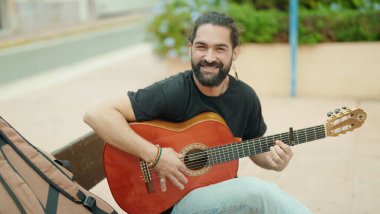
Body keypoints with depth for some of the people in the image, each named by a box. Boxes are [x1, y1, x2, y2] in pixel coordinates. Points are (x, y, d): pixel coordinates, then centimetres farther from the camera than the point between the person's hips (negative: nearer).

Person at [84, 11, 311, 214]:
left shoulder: (245, 97, -2)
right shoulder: (171, 92, -20)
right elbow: (97, 114, -25)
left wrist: (272, 159, -9)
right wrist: (154, 155, -29)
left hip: (224, 190, 6)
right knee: (257, 189, -30)